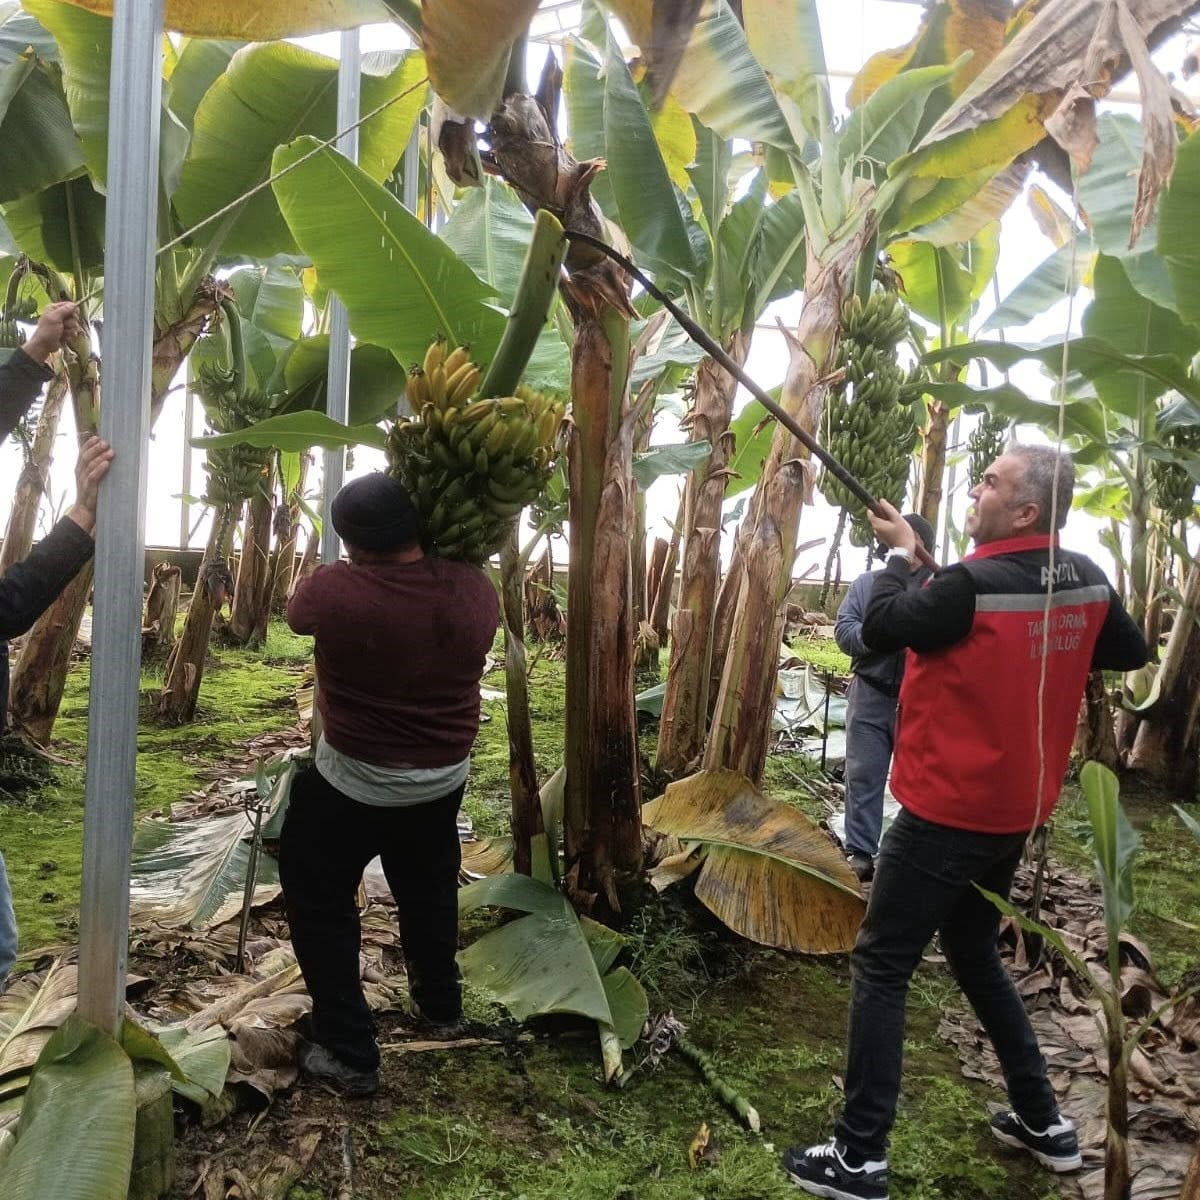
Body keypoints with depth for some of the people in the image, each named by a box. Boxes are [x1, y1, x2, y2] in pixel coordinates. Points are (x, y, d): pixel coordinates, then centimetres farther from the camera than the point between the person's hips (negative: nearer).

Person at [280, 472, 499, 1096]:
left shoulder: (333, 588, -23)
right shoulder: (476, 589, -12)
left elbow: (296, 613, 1)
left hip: (353, 782, -4)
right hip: (445, 777, 5)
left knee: (320, 904, 14)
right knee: (429, 890, 27)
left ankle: (349, 1053, 15)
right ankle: (441, 1002, 45)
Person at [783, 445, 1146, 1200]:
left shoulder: (973, 586, -23)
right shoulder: (1086, 580, 0)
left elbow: (881, 629, -10)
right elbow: (1133, 653, 16)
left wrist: (900, 554, 3)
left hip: (948, 812, -8)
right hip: (1014, 811, 8)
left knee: (881, 968, 0)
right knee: (975, 954, 25)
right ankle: (1044, 1121, 33)